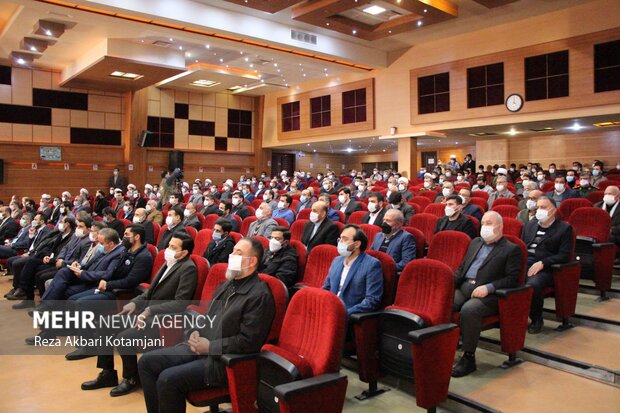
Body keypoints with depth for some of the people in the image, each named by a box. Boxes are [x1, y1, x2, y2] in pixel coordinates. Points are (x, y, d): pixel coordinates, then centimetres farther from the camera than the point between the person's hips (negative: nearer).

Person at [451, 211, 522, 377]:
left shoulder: (511, 249, 5)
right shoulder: (475, 242, 24)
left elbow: (512, 279, -4)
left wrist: (488, 287, -18)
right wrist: (451, 282, 4)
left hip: (488, 295, -5)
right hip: (464, 287, 6)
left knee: (468, 310, -34)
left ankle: (469, 358, -20)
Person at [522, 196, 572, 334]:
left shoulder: (564, 228, 7)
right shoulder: (530, 225, 23)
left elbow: (564, 255, -3)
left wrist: (542, 263, -16)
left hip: (544, 268, -4)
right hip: (523, 264, 5)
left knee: (532, 285, -35)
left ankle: (536, 319, -7)